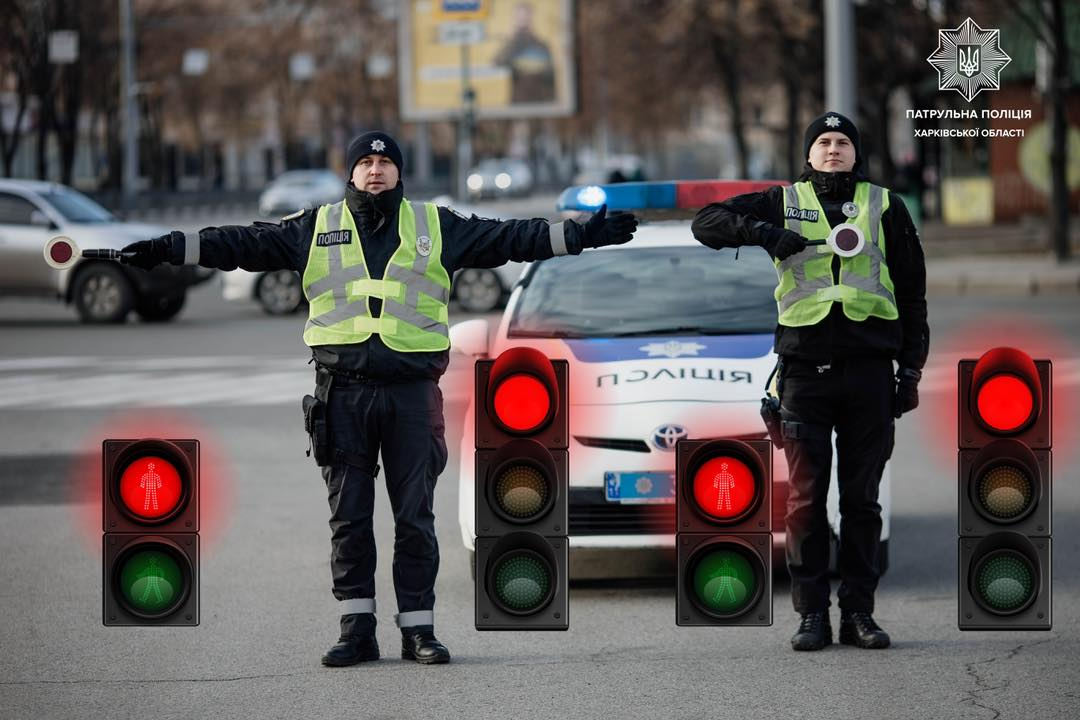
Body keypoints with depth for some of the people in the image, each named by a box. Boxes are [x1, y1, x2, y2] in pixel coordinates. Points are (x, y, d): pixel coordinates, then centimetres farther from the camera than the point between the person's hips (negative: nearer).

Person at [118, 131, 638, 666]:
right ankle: (356, 629, 8)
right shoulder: (315, 229, 10)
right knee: (348, 516, 2)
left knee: (414, 517, 2)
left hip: (411, 391, 0)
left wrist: (583, 235, 1)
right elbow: (245, 244, 5)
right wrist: (169, 249, -3)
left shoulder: (435, 227, 10)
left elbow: (508, 238, 8)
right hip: (343, 391, 0)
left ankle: (418, 629, 8)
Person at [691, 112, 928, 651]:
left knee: (861, 499, 3)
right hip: (806, 368, 0)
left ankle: (858, 612, 8)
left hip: (869, 369, 1)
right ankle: (812, 615, 3)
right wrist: (760, 232, -13)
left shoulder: (886, 208, 13)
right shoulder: (784, 203, 12)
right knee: (806, 497, -2)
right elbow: (707, 223, 5)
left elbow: (913, 294, 13)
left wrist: (910, 369, 6)